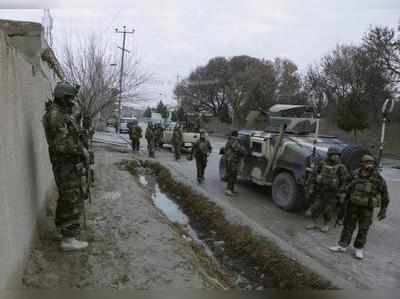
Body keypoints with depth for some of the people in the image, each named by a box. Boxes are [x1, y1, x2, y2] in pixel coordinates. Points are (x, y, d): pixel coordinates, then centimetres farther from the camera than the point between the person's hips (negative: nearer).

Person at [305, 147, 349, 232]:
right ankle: (314, 223, 20)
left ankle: (326, 225, 22)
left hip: (332, 192, -2)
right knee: (316, 207, 6)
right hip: (320, 190, 2)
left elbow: (345, 180, -6)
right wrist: (311, 185, 3)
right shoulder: (322, 164, 1)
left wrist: (341, 191, -10)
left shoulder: (341, 167, -6)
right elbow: (314, 174, 7)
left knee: (328, 209, 4)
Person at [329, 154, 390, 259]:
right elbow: (349, 189, 10)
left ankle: (359, 249, 22)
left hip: (367, 208, -3)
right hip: (353, 205, 3)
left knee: (363, 229, 6)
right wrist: (346, 201, 16)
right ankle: (342, 246, 20)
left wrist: (383, 210, -5)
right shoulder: (355, 175, -4)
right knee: (348, 225, 10)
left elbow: (384, 194, -5)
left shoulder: (378, 178, -13)